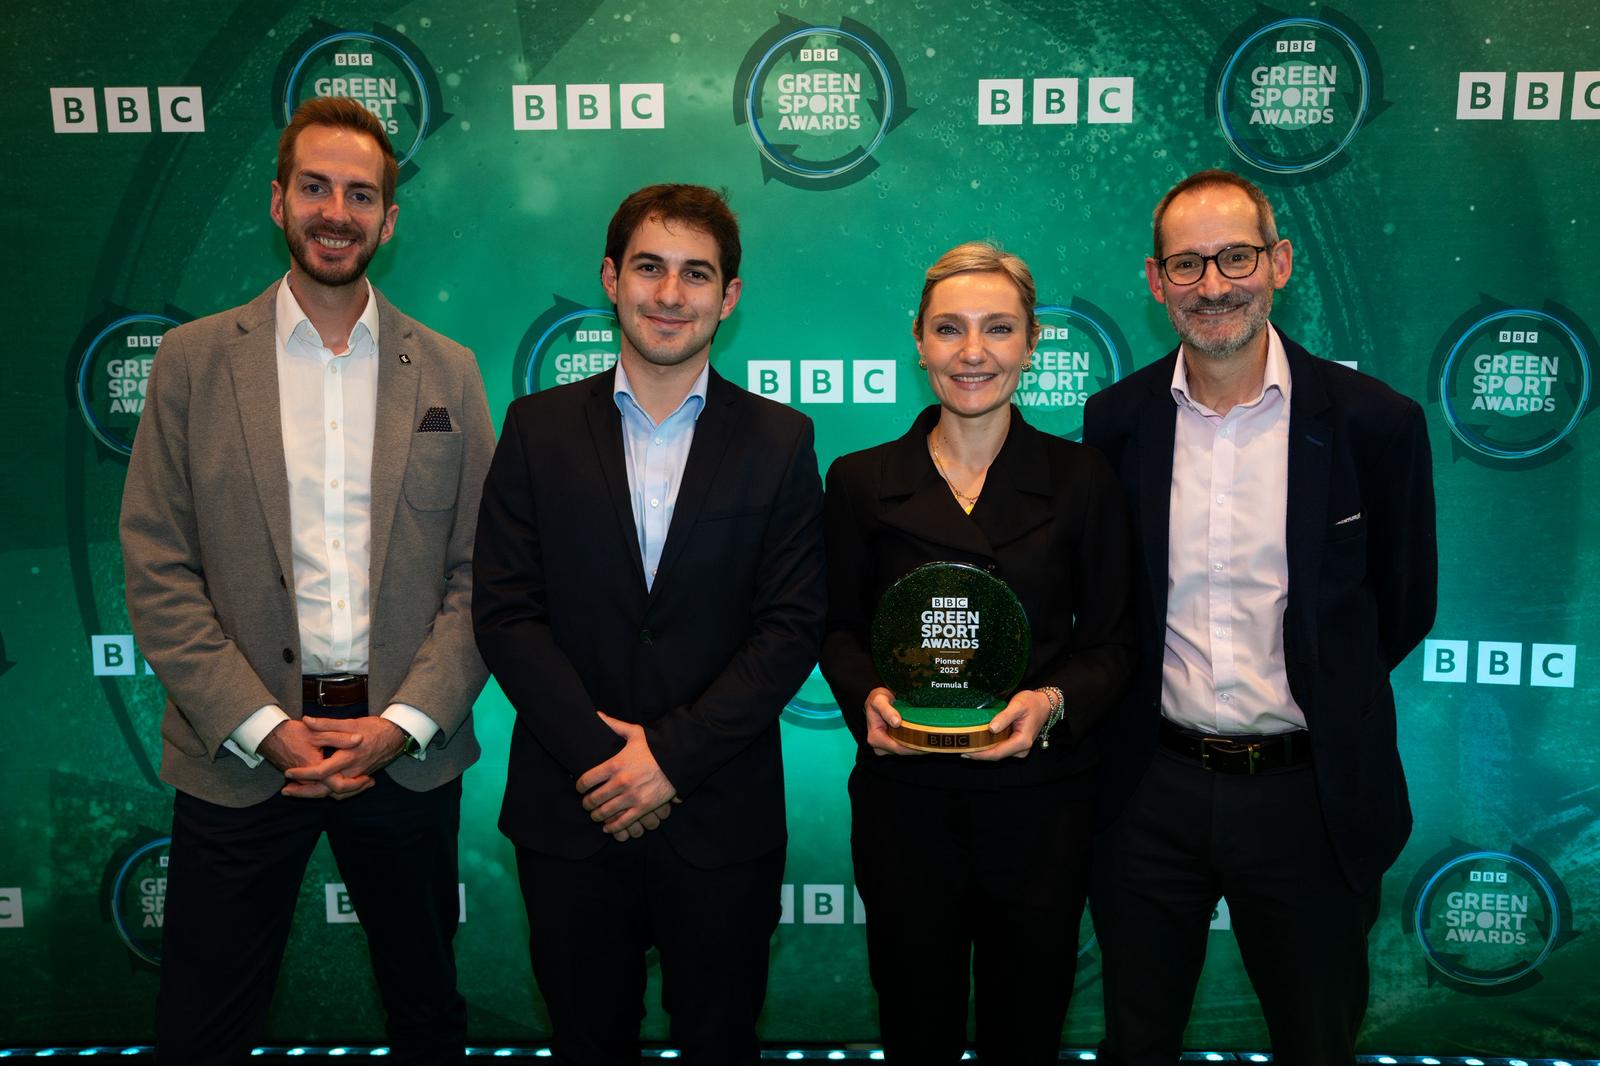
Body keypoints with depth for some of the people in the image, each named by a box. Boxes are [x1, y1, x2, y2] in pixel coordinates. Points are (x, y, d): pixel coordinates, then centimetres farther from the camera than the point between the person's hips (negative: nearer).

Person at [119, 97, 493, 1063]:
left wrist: (406, 719, -11)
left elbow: (480, 572, 0)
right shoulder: (194, 359, 1)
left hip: (408, 751, 1)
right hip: (240, 752, -1)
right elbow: (158, 567, -3)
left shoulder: (448, 372, 4)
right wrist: (259, 724, -11)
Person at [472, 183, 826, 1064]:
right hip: (570, 816, 1)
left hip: (721, 818, 0)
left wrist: (672, 754, -13)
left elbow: (792, 626, -6)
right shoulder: (539, 429, 1)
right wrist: (600, 756, -12)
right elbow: (504, 613, -3)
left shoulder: (779, 441, 0)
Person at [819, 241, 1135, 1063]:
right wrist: (866, 695, -14)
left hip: (1037, 801, 0)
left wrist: (1054, 701, -17)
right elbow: (838, 628, 7)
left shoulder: (1080, 480, 0)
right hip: (902, 801, 0)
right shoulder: (860, 482, 1)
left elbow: (1111, 640, 2)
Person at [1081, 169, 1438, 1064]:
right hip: (1153, 788, 2)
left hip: (1307, 793, -1)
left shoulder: (1373, 422, -8)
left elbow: (1403, 609, 4)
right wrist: (1154, 699, 3)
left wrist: (1320, 700, 8)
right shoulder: (1116, 420, -2)